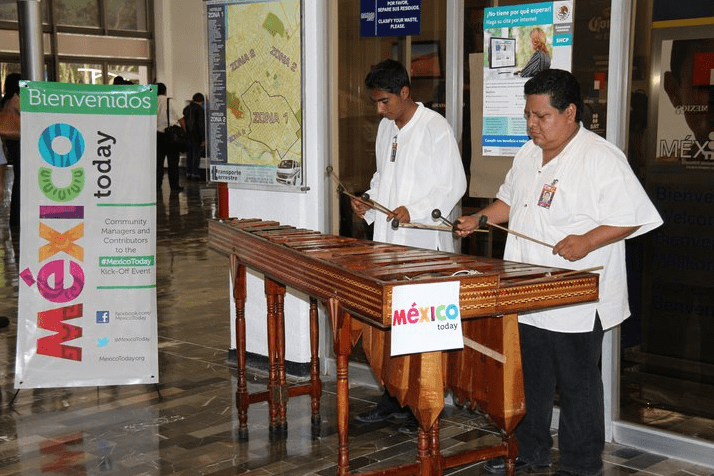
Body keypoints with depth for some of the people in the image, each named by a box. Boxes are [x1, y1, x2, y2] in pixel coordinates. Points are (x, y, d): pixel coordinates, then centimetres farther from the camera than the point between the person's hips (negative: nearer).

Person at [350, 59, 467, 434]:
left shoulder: (436, 128, -10)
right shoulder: (386, 128, 13)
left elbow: (454, 185, -13)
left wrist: (414, 211, -24)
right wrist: (369, 203, 5)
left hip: (423, 248, -7)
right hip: (388, 242, 8)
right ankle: (393, 399, 23)